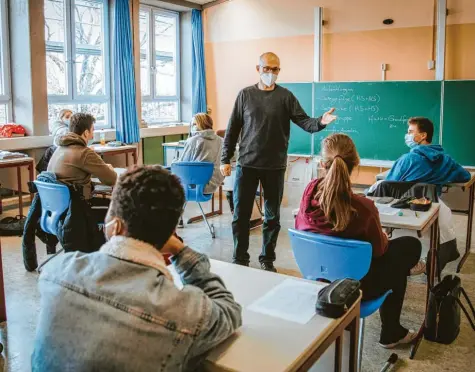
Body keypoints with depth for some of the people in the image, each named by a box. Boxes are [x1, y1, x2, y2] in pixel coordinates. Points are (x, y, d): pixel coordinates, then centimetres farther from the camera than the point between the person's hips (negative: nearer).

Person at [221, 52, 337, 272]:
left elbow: (304, 122, -5)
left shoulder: (286, 97, 3)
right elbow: (233, 129, 5)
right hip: (246, 164, 0)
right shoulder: (245, 95, 4)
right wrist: (225, 159, 2)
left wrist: (320, 122, -26)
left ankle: (267, 260, 23)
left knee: (272, 216, 8)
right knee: (240, 214, 4)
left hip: (275, 166, 0)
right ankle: (240, 259, 20)